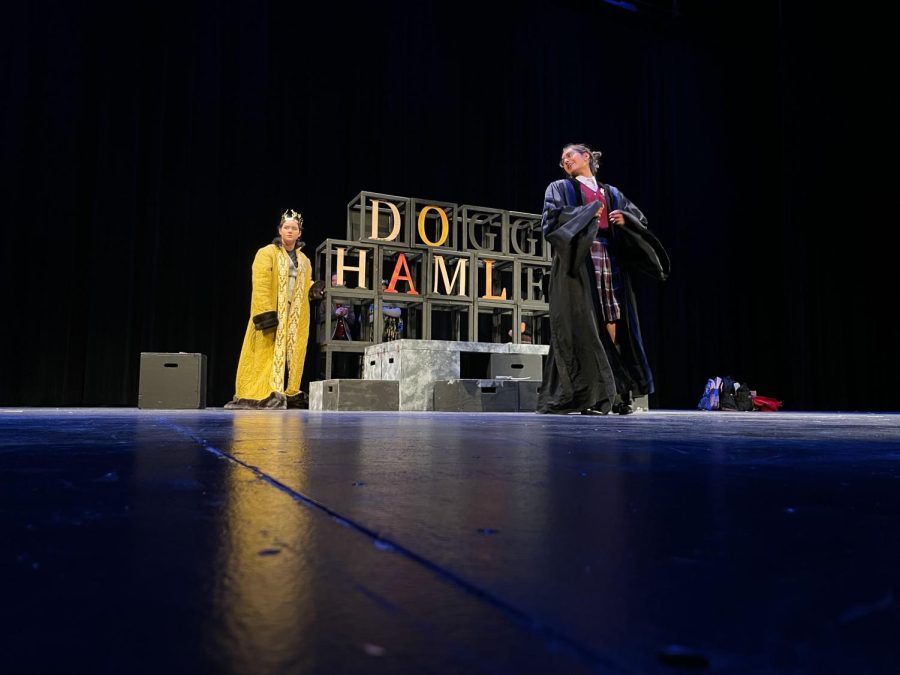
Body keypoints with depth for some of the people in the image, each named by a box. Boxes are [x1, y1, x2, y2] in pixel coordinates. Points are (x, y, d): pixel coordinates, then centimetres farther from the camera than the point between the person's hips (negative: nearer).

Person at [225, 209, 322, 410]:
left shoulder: (304, 261, 18)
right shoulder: (267, 253, -1)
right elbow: (261, 285, -11)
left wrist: (312, 289, 1)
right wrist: (265, 313, -22)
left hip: (296, 317, 6)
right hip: (271, 314, -5)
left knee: (291, 355, 3)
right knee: (267, 354, -7)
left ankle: (288, 394, 6)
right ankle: (260, 395, -6)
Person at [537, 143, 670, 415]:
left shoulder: (612, 193, 25)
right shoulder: (560, 188, 14)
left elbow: (641, 219, 20)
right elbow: (553, 216, -5)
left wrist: (625, 220, -1)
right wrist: (588, 212, -8)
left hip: (611, 262, 4)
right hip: (579, 262, -3)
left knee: (613, 324, -3)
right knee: (583, 325, -12)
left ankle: (618, 393, 1)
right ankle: (587, 396, -10)